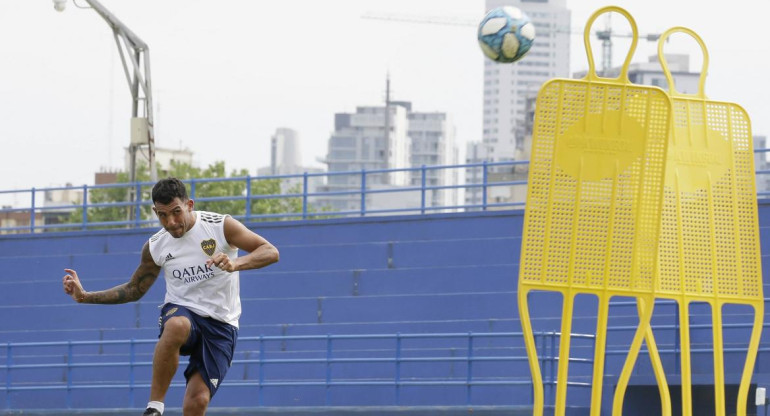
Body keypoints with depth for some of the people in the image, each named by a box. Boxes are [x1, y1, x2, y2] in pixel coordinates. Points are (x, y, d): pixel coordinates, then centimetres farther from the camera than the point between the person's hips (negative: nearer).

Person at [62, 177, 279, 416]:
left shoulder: (221, 226, -7)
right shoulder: (155, 247, 3)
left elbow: (270, 252, -11)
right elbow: (134, 290, 18)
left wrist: (236, 264, -30)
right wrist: (85, 296, 8)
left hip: (220, 325, -1)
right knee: (177, 326, -39)